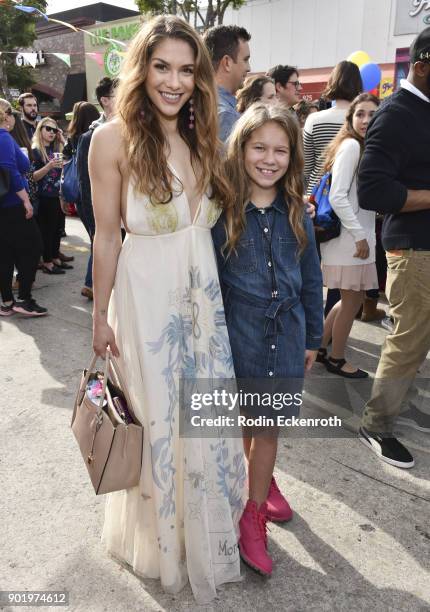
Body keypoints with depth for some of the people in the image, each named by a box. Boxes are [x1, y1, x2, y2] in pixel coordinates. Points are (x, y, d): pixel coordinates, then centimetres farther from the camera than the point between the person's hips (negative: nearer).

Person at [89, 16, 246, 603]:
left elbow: (214, 223, 11)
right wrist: (101, 316, -4)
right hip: (146, 295, -4)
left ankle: (205, 529, 41)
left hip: (204, 293, 5)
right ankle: (161, 533, 40)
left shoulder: (203, 138, 6)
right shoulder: (114, 138, -9)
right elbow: (107, 236, -6)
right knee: (157, 418, 11)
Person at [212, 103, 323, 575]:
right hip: (239, 335, -2)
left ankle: (254, 516, 28)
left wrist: (313, 338, 10)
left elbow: (311, 278, 8)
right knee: (242, 424, 12)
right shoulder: (222, 210, -10)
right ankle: (264, 480, 40)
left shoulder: (295, 212, 1)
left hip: (286, 336, 3)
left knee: (268, 426, 10)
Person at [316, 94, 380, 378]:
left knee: (354, 298, 17)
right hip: (348, 238, -9)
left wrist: (365, 235, 7)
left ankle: (320, 346, 30)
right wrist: (359, 236, -18)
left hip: (359, 235, 9)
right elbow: (337, 197, -21)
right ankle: (336, 359, 21)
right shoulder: (351, 145, -14)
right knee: (352, 301, 3)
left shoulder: (365, 147, 15)